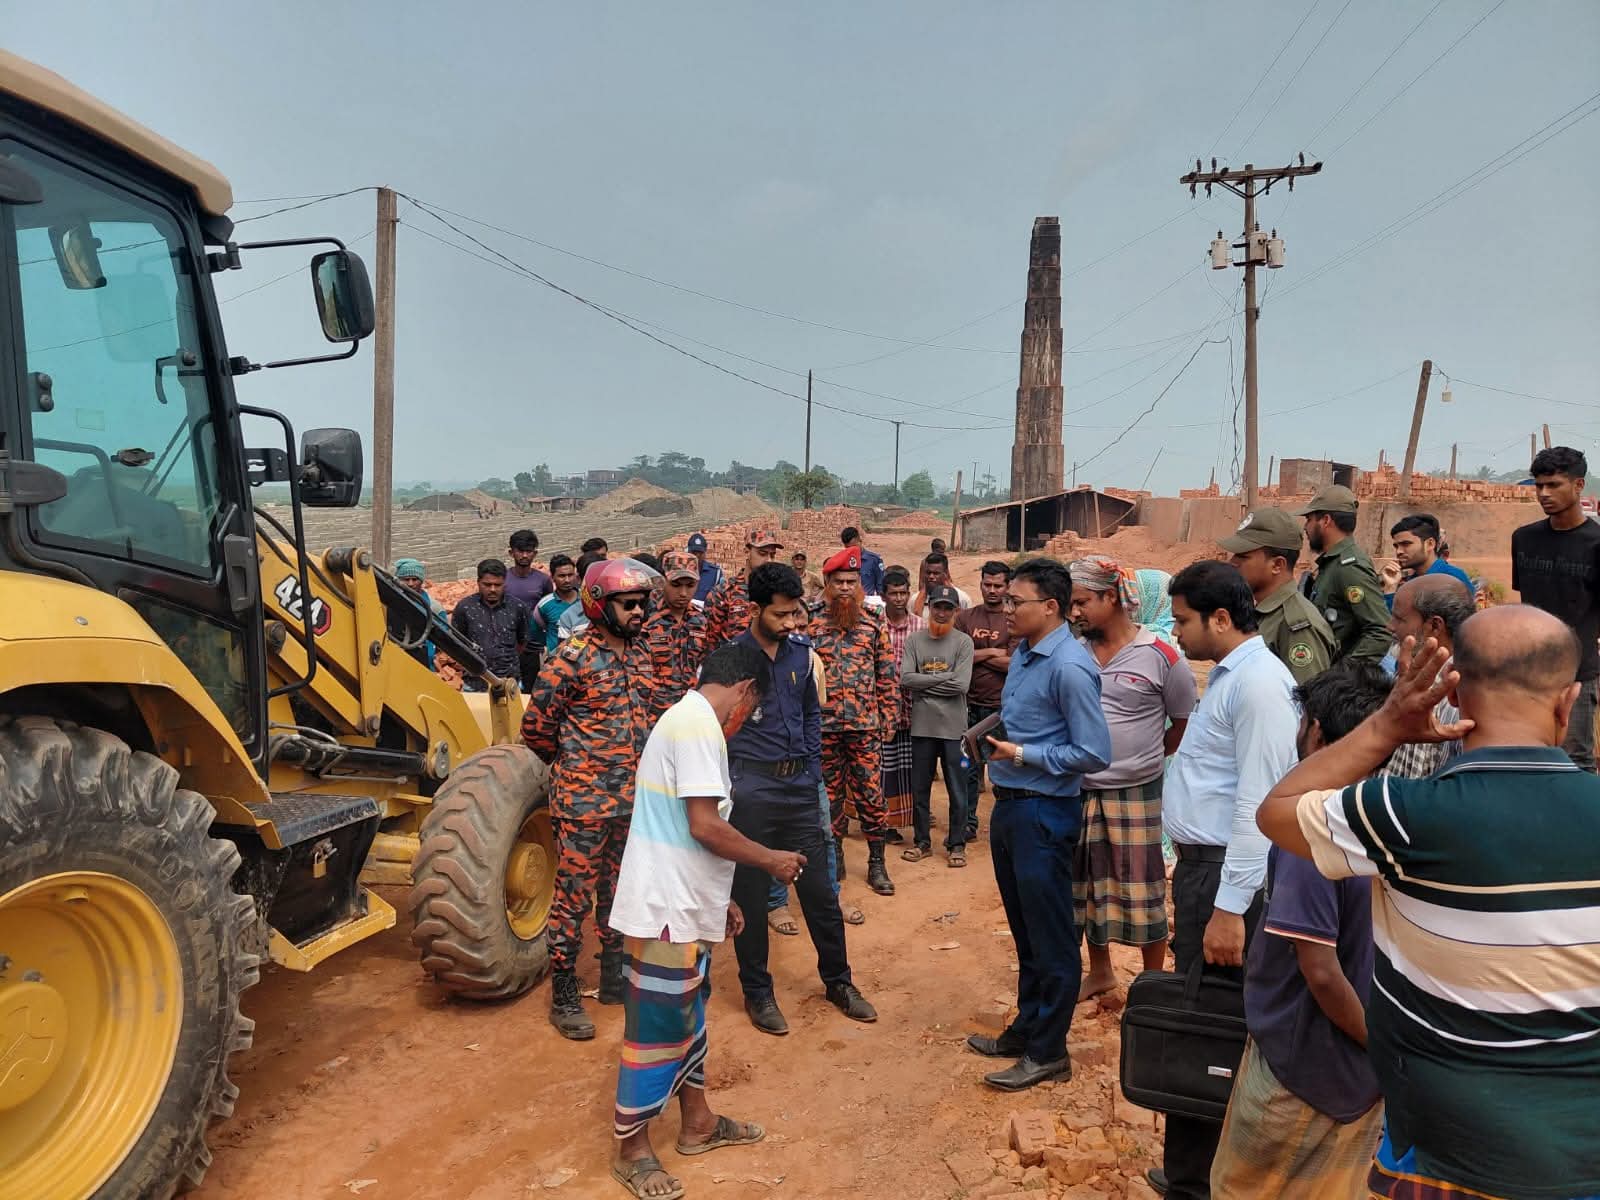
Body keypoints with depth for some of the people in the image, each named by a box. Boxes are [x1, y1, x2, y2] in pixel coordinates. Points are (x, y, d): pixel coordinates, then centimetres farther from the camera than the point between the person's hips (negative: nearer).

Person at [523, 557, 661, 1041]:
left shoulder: (639, 653, 8)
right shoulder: (573, 656, -13)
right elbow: (536, 725, -9)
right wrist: (569, 765, 5)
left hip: (632, 798, 7)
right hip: (584, 800, -7)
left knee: (620, 892, 17)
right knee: (574, 896, 2)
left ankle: (614, 980, 31)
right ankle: (564, 996, 15)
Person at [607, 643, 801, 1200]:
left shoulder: (687, 718, 13)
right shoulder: (698, 722, -19)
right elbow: (704, 826, -24)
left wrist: (718, 898, 20)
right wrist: (772, 860, -10)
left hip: (682, 905, 10)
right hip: (665, 908, -10)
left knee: (687, 1013, 21)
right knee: (657, 1025, 3)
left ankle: (698, 1122, 36)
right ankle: (631, 1148, 19)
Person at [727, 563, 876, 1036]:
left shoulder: (801, 651, 4)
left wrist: (813, 770, 11)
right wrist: (728, 783, -8)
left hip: (799, 785, 4)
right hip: (751, 789, -4)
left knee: (820, 890, 12)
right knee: (750, 895, 8)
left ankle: (838, 981, 29)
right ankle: (757, 992, 25)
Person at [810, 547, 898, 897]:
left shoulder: (874, 624, 2)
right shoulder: (811, 625, 0)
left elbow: (888, 675, 5)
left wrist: (889, 718, 2)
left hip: (866, 726, 0)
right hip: (824, 727, 0)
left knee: (871, 797, 4)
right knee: (830, 796, 11)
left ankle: (876, 863, 16)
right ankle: (833, 858, 25)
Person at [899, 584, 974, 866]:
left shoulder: (963, 642, -3)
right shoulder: (914, 640, 3)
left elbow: (961, 685, -14)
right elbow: (906, 679, -9)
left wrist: (924, 683, -9)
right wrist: (944, 678, -12)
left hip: (954, 726, -2)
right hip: (922, 725, 2)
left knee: (957, 789, 7)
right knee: (919, 788, 12)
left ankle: (956, 843, 20)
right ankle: (922, 841, 26)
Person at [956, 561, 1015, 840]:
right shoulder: (966, 617, 7)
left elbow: (1014, 664, -12)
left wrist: (976, 655, -7)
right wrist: (991, 653, -9)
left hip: (1002, 705, -3)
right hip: (970, 704, 3)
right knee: (969, 768, 10)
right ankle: (968, 824, 21)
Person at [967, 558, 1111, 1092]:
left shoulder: (1070, 667, -20)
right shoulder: (1022, 652, 8)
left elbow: (1095, 753, -20)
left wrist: (1024, 755, -17)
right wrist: (992, 735, 7)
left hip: (1043, 813, -9)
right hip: (1010, 806, 9)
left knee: (1050, 938, 5)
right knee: (1024, 930, 21)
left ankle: (1047, 1052, 19)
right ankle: (1027, 1028, 36)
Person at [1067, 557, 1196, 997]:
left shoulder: (1161, 656, -10)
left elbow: (1186, 723, 0)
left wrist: (1146, 758, 2)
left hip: (1135, 792, -4)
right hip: (1079, 790, 5)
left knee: (1141, 890, 6)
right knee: (1086, 884, 17)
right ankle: (1100, 972, 36)